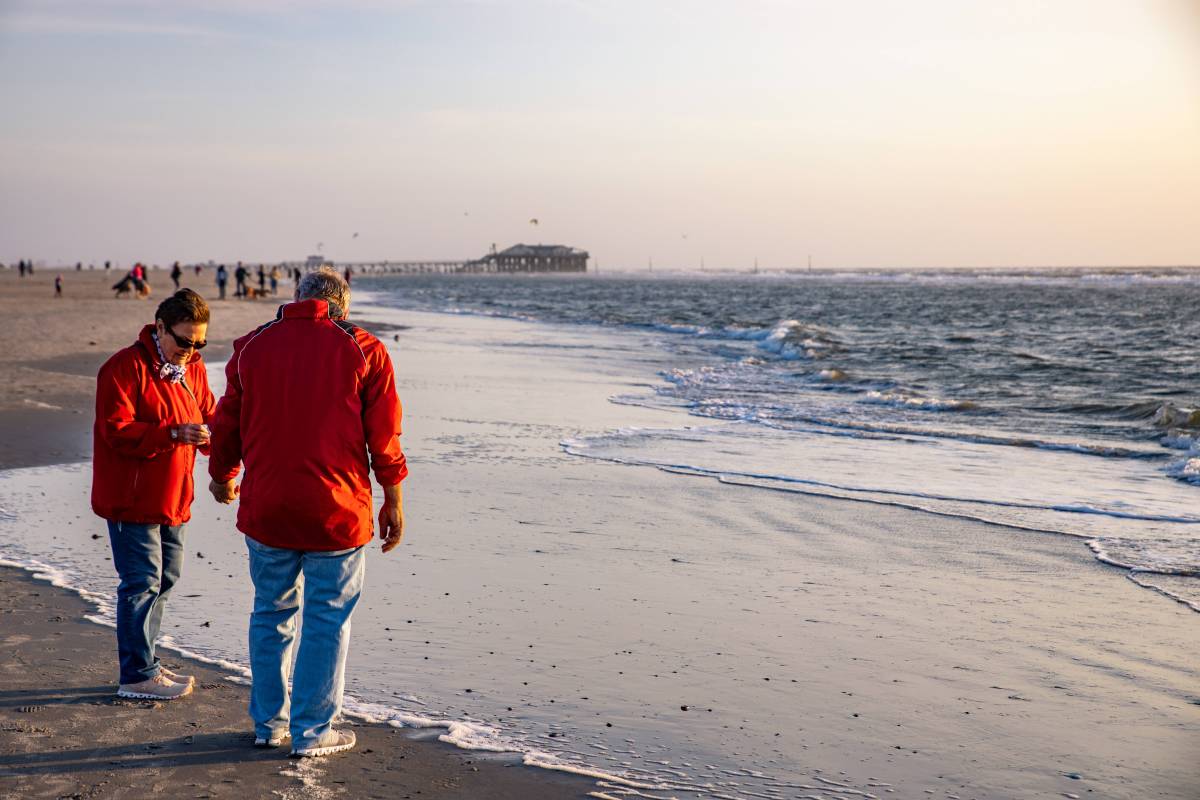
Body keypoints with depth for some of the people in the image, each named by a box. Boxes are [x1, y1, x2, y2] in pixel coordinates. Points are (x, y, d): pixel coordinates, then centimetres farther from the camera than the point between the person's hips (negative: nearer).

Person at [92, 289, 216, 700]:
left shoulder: (193, 368, 10)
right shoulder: (126, 367, -15)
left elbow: (208, 415, 14)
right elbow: (117, 431, -22)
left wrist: (213, 431, -11)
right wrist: (174, 433, -31)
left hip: (172, 497, 9)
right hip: (132, 497, -8)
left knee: (166, 576, 15)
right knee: (143, 581, -6)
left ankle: (145, 662, 29)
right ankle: (137, 675, 4)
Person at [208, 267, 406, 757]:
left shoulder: (252, 346, 6)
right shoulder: (364, 350, -2)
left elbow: (227, 423, 13)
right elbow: (384, 436, -4)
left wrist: (223, 477, 31)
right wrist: (393, 503, 5)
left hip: (265, 509, 3)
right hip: (336, 513, -3)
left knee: (271, 614, 17)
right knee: (327, 622, 6)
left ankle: (268, 723, 27)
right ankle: (311, 733, 12)